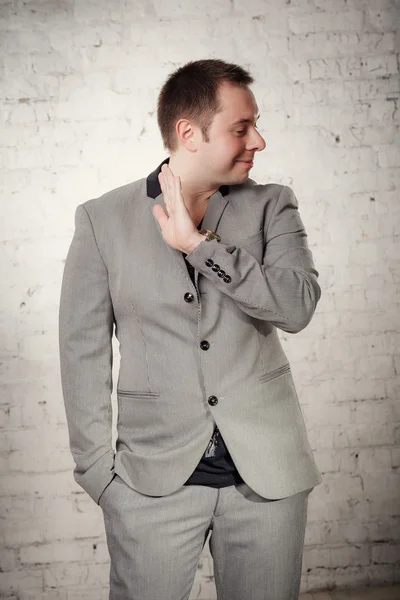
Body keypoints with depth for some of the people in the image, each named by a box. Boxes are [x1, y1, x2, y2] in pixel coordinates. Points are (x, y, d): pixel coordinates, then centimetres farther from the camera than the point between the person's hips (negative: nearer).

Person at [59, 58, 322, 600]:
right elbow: (84, 349, 2)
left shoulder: (271, 206, 4)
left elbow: (298, 305, -11)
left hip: (268, 472, 2)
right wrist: (97, 468, -2)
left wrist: (198, 243, -16)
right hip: (154, 478, -1)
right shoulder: (102, 219, 0)